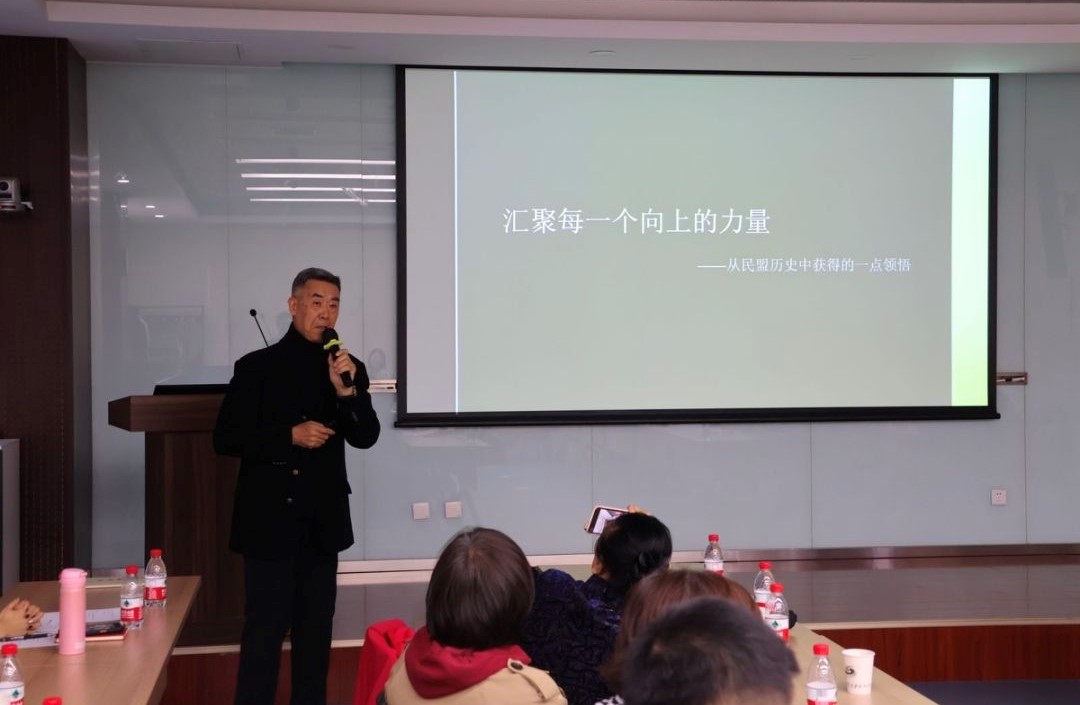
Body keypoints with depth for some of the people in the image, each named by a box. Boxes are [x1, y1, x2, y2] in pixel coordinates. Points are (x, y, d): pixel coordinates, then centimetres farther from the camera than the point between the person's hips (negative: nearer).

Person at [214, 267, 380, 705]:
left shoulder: (348, 369, 5)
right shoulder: (256, 367, -3)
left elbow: (366, 437, -3)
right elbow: (225, 438, -7)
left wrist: (345, 390, -19)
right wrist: (290, 436, -17)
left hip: (321, 522, 4)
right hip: (269, 520, -3)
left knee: (316, 630, 11)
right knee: (264, 630, -2)